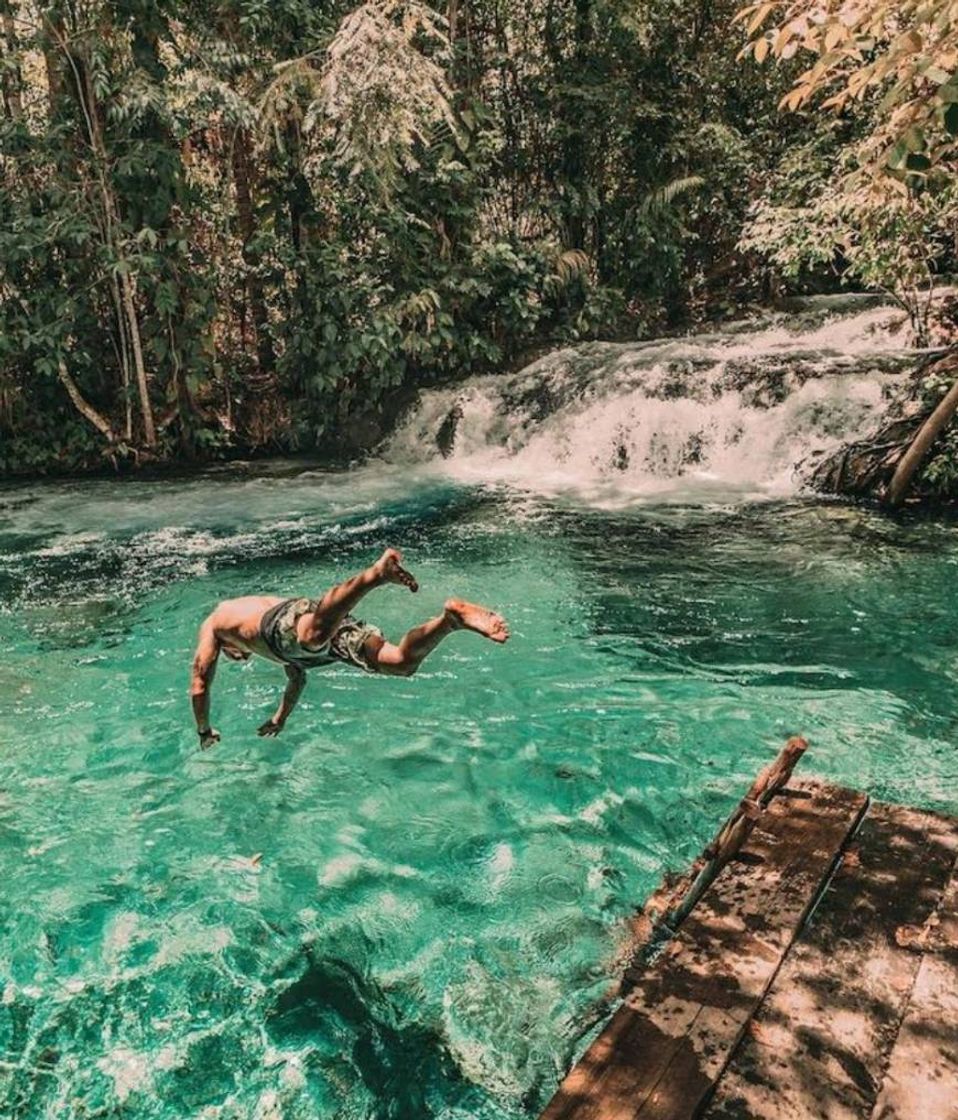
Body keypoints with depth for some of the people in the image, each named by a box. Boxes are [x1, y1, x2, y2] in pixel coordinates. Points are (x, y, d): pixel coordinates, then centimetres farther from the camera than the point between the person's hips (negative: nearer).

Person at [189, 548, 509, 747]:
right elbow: (298, 676, 55)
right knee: (402, 662, -6)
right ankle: (452, 617, -28)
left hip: (292, 621, -6)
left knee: (314, 632, -41)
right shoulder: (264, 603, 51)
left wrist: (205, 733, 48)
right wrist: (279, 721, 65)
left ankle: (377, 573, -63)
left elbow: (199, 686, 34)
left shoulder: (213, 624, 38)